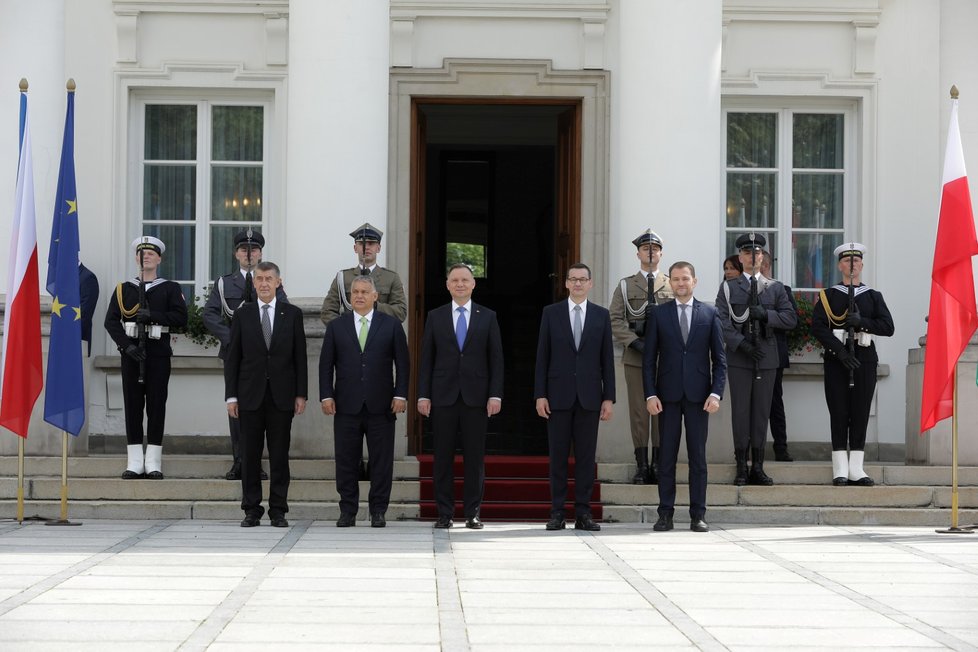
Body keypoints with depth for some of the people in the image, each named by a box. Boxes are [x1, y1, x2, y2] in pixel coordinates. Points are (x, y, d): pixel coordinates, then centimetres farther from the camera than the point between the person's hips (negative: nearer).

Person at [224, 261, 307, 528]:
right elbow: (232, 358, 5)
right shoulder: (242, 315, 6)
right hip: (250, 395, 0)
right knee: (250, 456, 2)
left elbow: (300, 356, 5)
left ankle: (278, 510, 7)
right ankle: (252, 510, 8)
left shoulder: (292, 314, 6)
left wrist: (301, 394, -1)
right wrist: (231, 395, -2)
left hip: (282, 395, 0)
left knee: (280, 456, 1)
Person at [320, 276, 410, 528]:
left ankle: (378, 511, 9)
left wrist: (400, 395, -3)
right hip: (347, 406, 1)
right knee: (346, 461, 3)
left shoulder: (391, 326, 7)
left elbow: (402, 363, 6)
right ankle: (348, 511, 10)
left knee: (381, 461, 1)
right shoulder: (336, 327, 9)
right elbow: (326, 364, 8)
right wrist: (326, 396, -2)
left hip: (381, 406, -1)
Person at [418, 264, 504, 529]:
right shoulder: (435, 317, 8)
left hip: (476, 397, 0)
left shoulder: (487, 317, 8)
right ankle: (444, 513, 6)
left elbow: (496, 359, 5)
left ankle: (472, 513, 7)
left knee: (475, 458, 1)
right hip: (443, 396, 0)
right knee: (443, 458, 1)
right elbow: (426, 359, 7)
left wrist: (495, 395, -4)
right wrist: (423, 395, -1)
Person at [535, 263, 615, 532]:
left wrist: (609, 397, 1)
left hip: (589, 396, 1)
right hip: (559, 395, -1)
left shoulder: (601, 315, 8)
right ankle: (557, 513, 6)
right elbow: (542, 356, 4)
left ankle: (583, 513, 6)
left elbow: (607, 358, 7)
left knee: (586, 456, 2)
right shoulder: (551, 313, 6)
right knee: (558, 456, 1)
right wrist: (540, 394, -3)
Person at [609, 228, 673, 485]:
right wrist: (635, 342, -11)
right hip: (635, 358, 0)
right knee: (638, 411, 0)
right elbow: (615, 320, 1)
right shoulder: (625, 286, 7)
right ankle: (641, 466, 3)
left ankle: (659, 465, 7)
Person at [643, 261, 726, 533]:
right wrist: (650, 394, -5)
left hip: (698, 395, 0)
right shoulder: (658, 314, 6)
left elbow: (719, 358, 5)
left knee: (698, 456, 2)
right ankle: (665, 513, 5)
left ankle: (698, 515, 6)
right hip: (668, 395, 0)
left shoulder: (709, 314, 7)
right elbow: (649, 359, 4)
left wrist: (716, 393, -6)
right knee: (666, 456, 2)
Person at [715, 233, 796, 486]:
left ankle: (757, 467, 9)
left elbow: (791, 318, 3)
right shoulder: (728, 288, 6)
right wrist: (741, 343, -15)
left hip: (766, 357, 2)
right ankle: (742, 468, 4)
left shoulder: (775, 288, 11)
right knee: (740, 411, -1)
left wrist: (765, 314, -13)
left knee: (762, 411, 4)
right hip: (739, 358, -2)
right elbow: (721, 321, -4)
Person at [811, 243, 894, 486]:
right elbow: (818, 327, -5)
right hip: (836, 359, -2)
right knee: (839, 414, -2)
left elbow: (888, 327, 0)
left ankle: (856, 468, 5)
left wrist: (861, 321, -15)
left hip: (865, 359, 2)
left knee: (861, 414, 1)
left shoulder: (874, 297, 11)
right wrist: (840, 350, -15)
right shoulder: (828, 296, 7)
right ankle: (841, 470, 0)